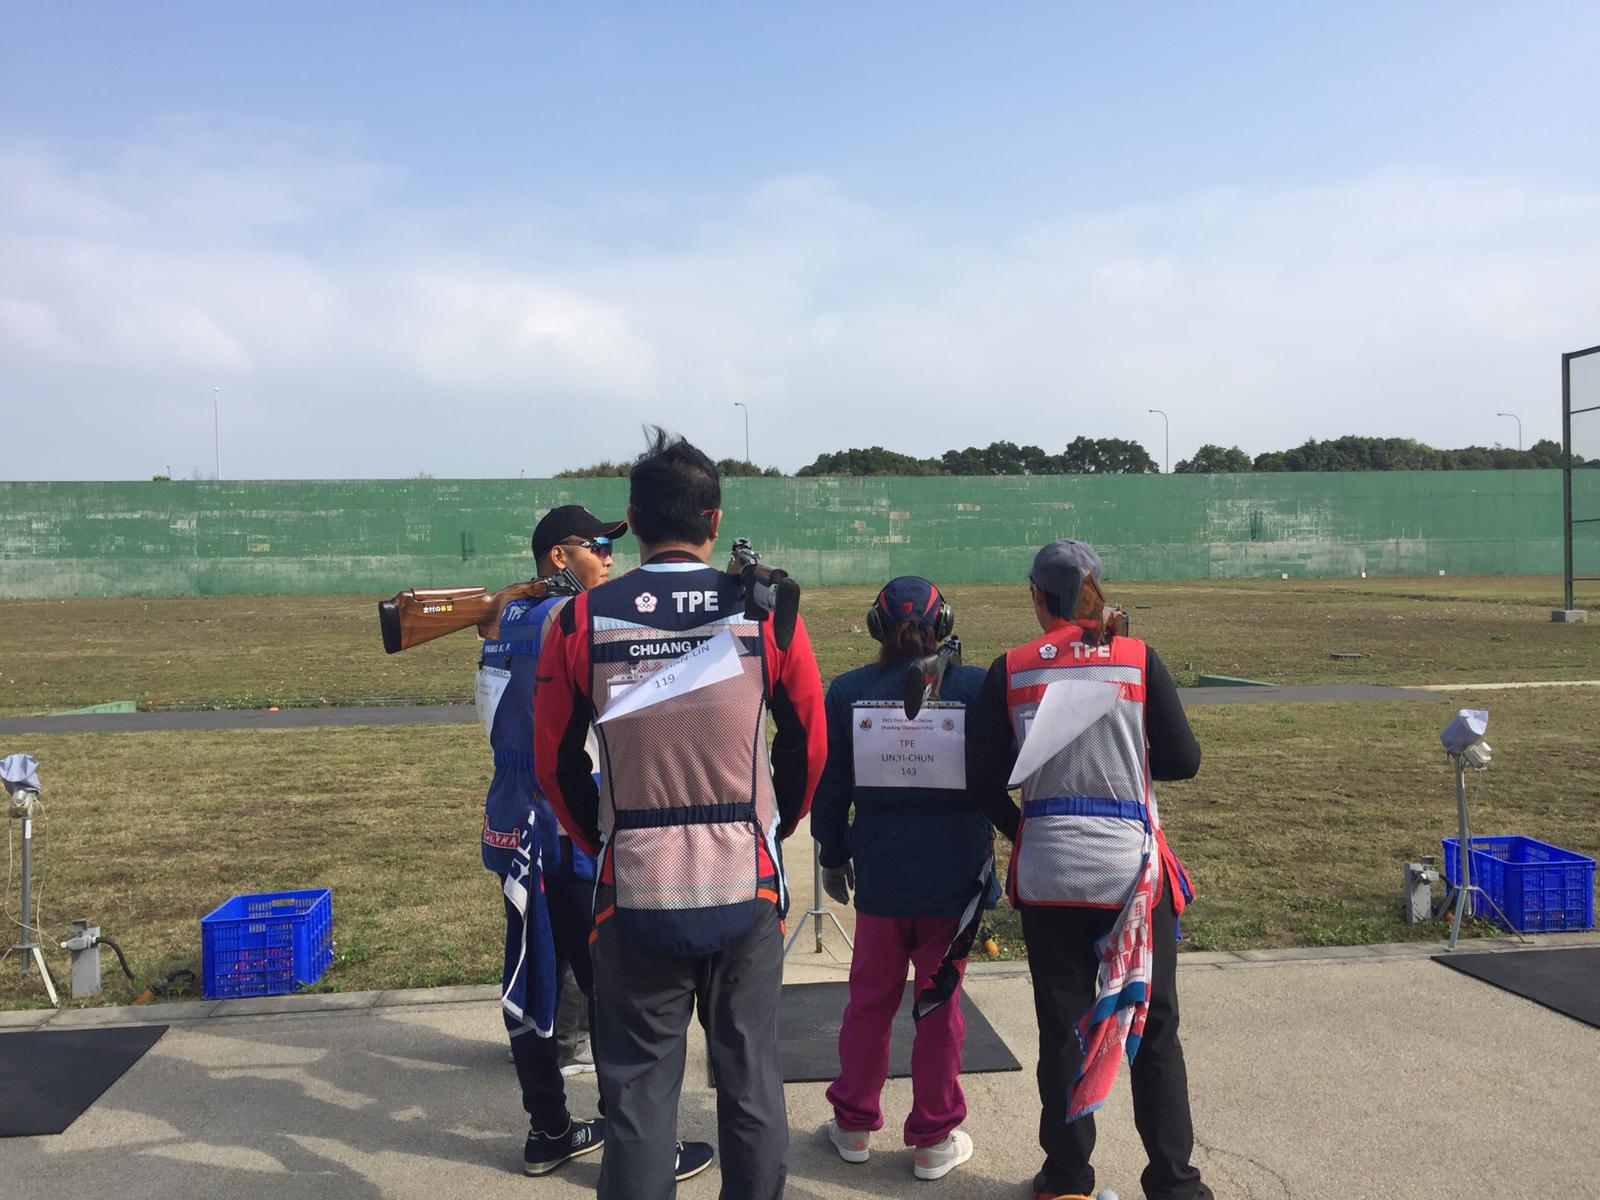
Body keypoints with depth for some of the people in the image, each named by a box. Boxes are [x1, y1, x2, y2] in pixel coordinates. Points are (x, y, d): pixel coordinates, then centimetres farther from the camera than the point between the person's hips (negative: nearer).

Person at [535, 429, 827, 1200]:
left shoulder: (582, 620, -7)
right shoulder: (763, 610, -6)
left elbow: (555, 760, 2)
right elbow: (809, 744, 3)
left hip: (634, 897, 0)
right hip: (746, 891, 1)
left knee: (638, 1095, 13)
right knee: (751, 1083, 16)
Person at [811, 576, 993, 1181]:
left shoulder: (848, 691, -4)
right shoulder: (974, 687, -8)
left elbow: (829, 785, 1)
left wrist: (833, 857, 13)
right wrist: (984, 849, 12)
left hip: (879, 875, 1)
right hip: (954, 876, -1)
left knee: (870, 999, 16)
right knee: (940, 1005, 12)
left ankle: (854, 1125, 29)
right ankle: (935, 1140, 23)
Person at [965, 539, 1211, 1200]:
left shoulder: (1010, 670, -3)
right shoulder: (1138, 658, -5)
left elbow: (984, 778, -3)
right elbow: (1183, 760, -2)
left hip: (1048, 872, 1)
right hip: (1134, 866, 0)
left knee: (1062, 1028, 14)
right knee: (1153, 1027, 13)